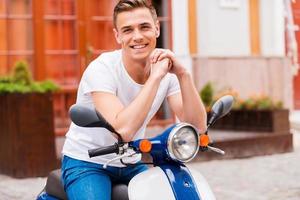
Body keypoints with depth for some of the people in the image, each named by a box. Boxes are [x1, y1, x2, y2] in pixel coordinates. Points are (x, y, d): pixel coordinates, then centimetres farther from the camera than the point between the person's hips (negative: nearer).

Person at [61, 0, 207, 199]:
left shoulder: (166, 70, -6)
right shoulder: (101, 69, -21)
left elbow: (197, 126, -14)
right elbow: (122, 130, -35)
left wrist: (183, 74, -26)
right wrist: (156, 77, -33)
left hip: (131, 165, 5)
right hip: (86, 164, -5)